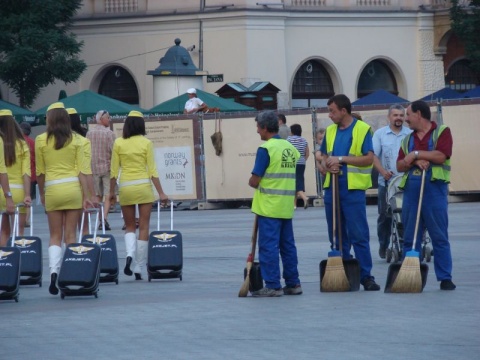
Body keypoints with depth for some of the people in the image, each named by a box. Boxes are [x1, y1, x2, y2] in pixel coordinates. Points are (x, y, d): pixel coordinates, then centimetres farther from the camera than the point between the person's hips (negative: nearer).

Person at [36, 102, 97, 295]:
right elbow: (82, 169, -2)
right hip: (73, 187, 1)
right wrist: (86, 195, 2)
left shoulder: (41, 140, -2)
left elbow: (40, 171, 4)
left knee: (55, 235, 7)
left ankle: (53, 270, -14)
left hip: (52, 189, -1)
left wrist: (42, 193, 18)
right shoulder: (75, 139, 0)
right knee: (71, 235, 7)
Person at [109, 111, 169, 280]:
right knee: (143, 228, 5)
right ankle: (139, 268, 4)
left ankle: (130, 254, -14)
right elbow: (152, 170, -4)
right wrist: (161, 192, 0)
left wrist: (112, 191, 12)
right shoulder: (146, 143, -3)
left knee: (130, 226, 15)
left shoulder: (118, 143, 0)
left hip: (125, 187, 1)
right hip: (143, 186, -1)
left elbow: (114, 170, 1)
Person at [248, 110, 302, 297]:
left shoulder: (266, 149, -13)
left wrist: (253, 182, 7)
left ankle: (272, 286, -4)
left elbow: (254, 180, -14)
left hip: (269, 206, -7)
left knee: (269, 246, -3)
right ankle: (293, 284, 15)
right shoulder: (291, 148, 10)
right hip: (287, 207, 7)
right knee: (288, 245, 12)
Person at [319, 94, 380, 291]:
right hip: (332, 187, 6)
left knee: (359, 235, -7)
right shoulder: (330, 131, 14)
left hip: (353, 188, -6)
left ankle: (366, 276, -4)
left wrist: (341, 159, -15)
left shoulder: (362, 129, -4)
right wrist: (327, 165, -4)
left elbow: (369, 158, -11)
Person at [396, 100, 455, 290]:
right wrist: (415, 161, -8)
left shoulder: (442, 132, 3)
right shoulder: (408, 139, 19)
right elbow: (400, 165, 11)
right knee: (409, 237, 5)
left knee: (439, 236, -4)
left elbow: (441, 156, -12)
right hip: (411, 188, 5)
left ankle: (445, 278, -3)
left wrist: (416, 154, -6)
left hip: (434, 187, -5)